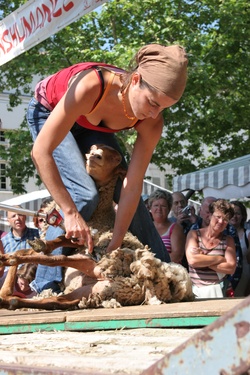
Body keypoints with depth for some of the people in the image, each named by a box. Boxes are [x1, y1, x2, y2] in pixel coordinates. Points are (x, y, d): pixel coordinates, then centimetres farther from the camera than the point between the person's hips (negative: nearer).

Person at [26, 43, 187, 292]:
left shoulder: (151, 123, -28)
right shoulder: (91, 86, -43)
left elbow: (132, 186, -23)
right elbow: (41, 151, -41)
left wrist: (115, 245, -25)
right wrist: (71, 213, -43)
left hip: (91, 125, 4)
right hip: (48, 112, -4)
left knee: (130, 198, -3)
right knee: (83, 194, -24)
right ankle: (46, 286, -16)